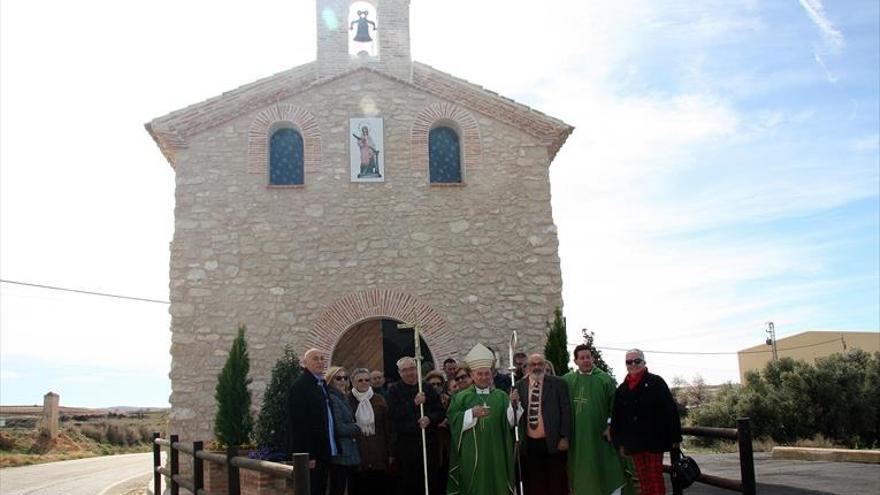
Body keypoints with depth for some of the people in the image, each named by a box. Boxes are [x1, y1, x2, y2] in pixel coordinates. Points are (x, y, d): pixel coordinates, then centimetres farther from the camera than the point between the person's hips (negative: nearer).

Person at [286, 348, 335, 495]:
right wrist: (307, 455, -19)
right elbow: (298, 424, -16)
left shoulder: (322, 384, 14)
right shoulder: (299, 386, -11)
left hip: (324, 453, 8)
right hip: (310, 455, -8)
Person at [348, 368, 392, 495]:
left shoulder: (379, 400, 8)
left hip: (378, 452, 2)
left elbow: (387, 428, 8)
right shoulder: (348, 401, 1)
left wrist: (390, 453, 5)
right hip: (356, 452, -2)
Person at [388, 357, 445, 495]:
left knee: (433, 482, 0)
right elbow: (394, 414, -8)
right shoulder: (394, 390, 5)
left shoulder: (428, 389, 12)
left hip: (429, 442, 2)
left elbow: (441, 412, 9)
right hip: (405, 442, -2)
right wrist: (414, 403, -16)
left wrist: (430, 419, -11)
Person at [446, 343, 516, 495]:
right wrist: (472, 413, -20)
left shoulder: (501, 396, 7)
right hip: (471, 453, -1)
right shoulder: (461, 397, 5)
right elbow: (453, 420, -6)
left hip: (495, 454, 1)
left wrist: (513, 405, -20)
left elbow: (511, 421, -2)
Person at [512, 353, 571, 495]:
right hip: (529, 444, 2)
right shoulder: (519, 386, 7)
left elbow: (566, 411, -1)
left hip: (553, 442, -2)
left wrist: (564, 437, -7)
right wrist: (513, 403, -13)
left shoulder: (558, 383, 1)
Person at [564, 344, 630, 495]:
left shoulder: (605, 379, 1)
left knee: (608, 475, 3)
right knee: (581, 475, 6)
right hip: (576, 438, 1)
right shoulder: (567, 380, 4)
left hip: (599, 436, -1)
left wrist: (610, 426, -7)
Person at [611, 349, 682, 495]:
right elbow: (616, 418, 13)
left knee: (655, 479, -1)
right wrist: (620, 443, 9)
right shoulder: (622, 389, 9)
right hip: (634, 443, 5)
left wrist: (674, 437, -11)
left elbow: (670, 411, -8)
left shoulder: (656, 382, -5)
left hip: (654, 440, -5)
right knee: (643, 481, 10)